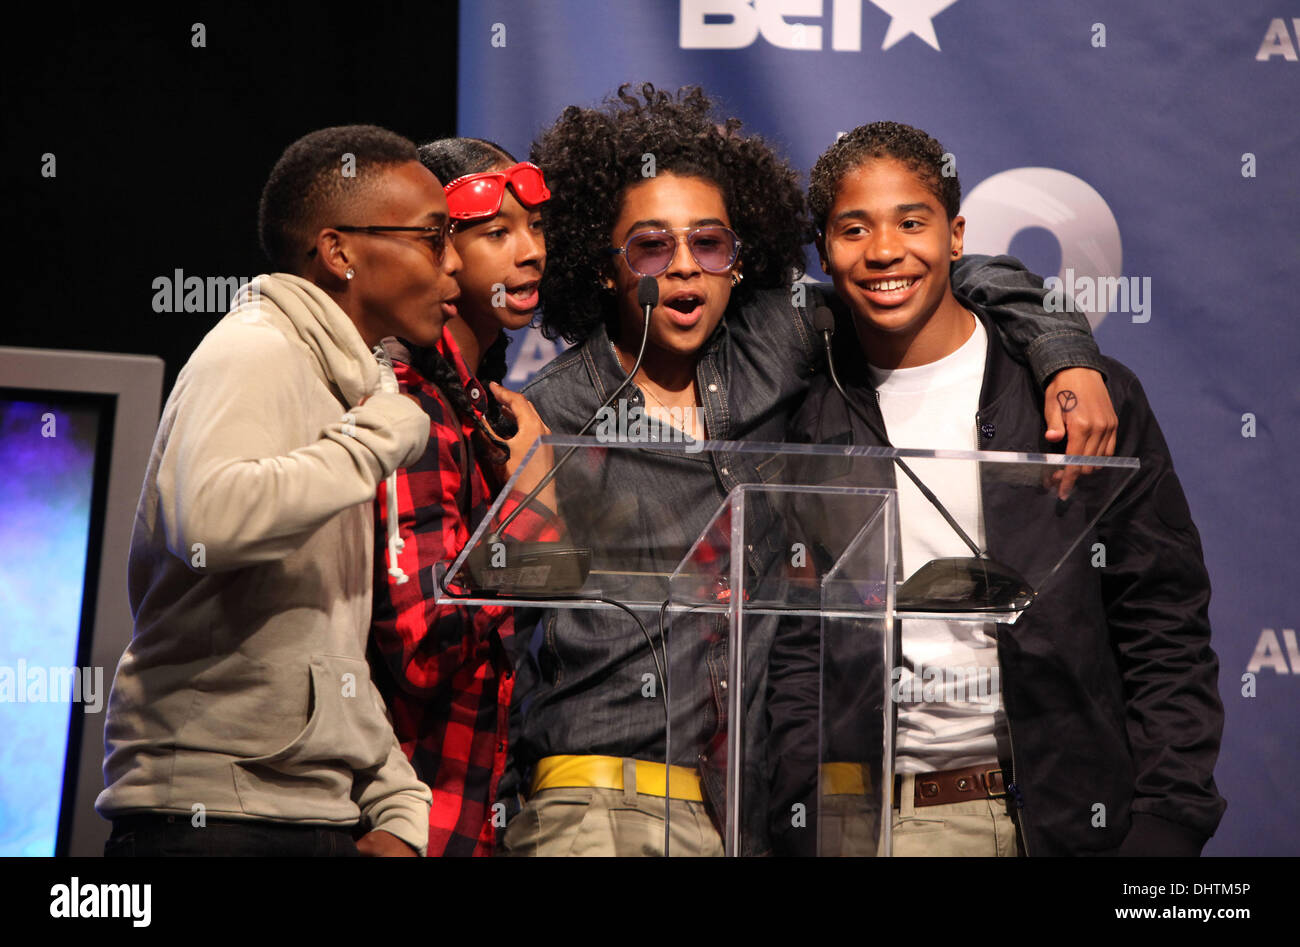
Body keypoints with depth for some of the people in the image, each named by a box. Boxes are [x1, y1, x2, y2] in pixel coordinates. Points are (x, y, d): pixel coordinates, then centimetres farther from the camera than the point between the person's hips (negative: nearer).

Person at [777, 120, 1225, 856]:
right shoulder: (806, 424, 7)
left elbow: (1167, 638, 1)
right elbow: (793, 655, 8)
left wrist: (1167, 825, -8)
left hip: (1068, 816, -1)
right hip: (882, 823, 1)